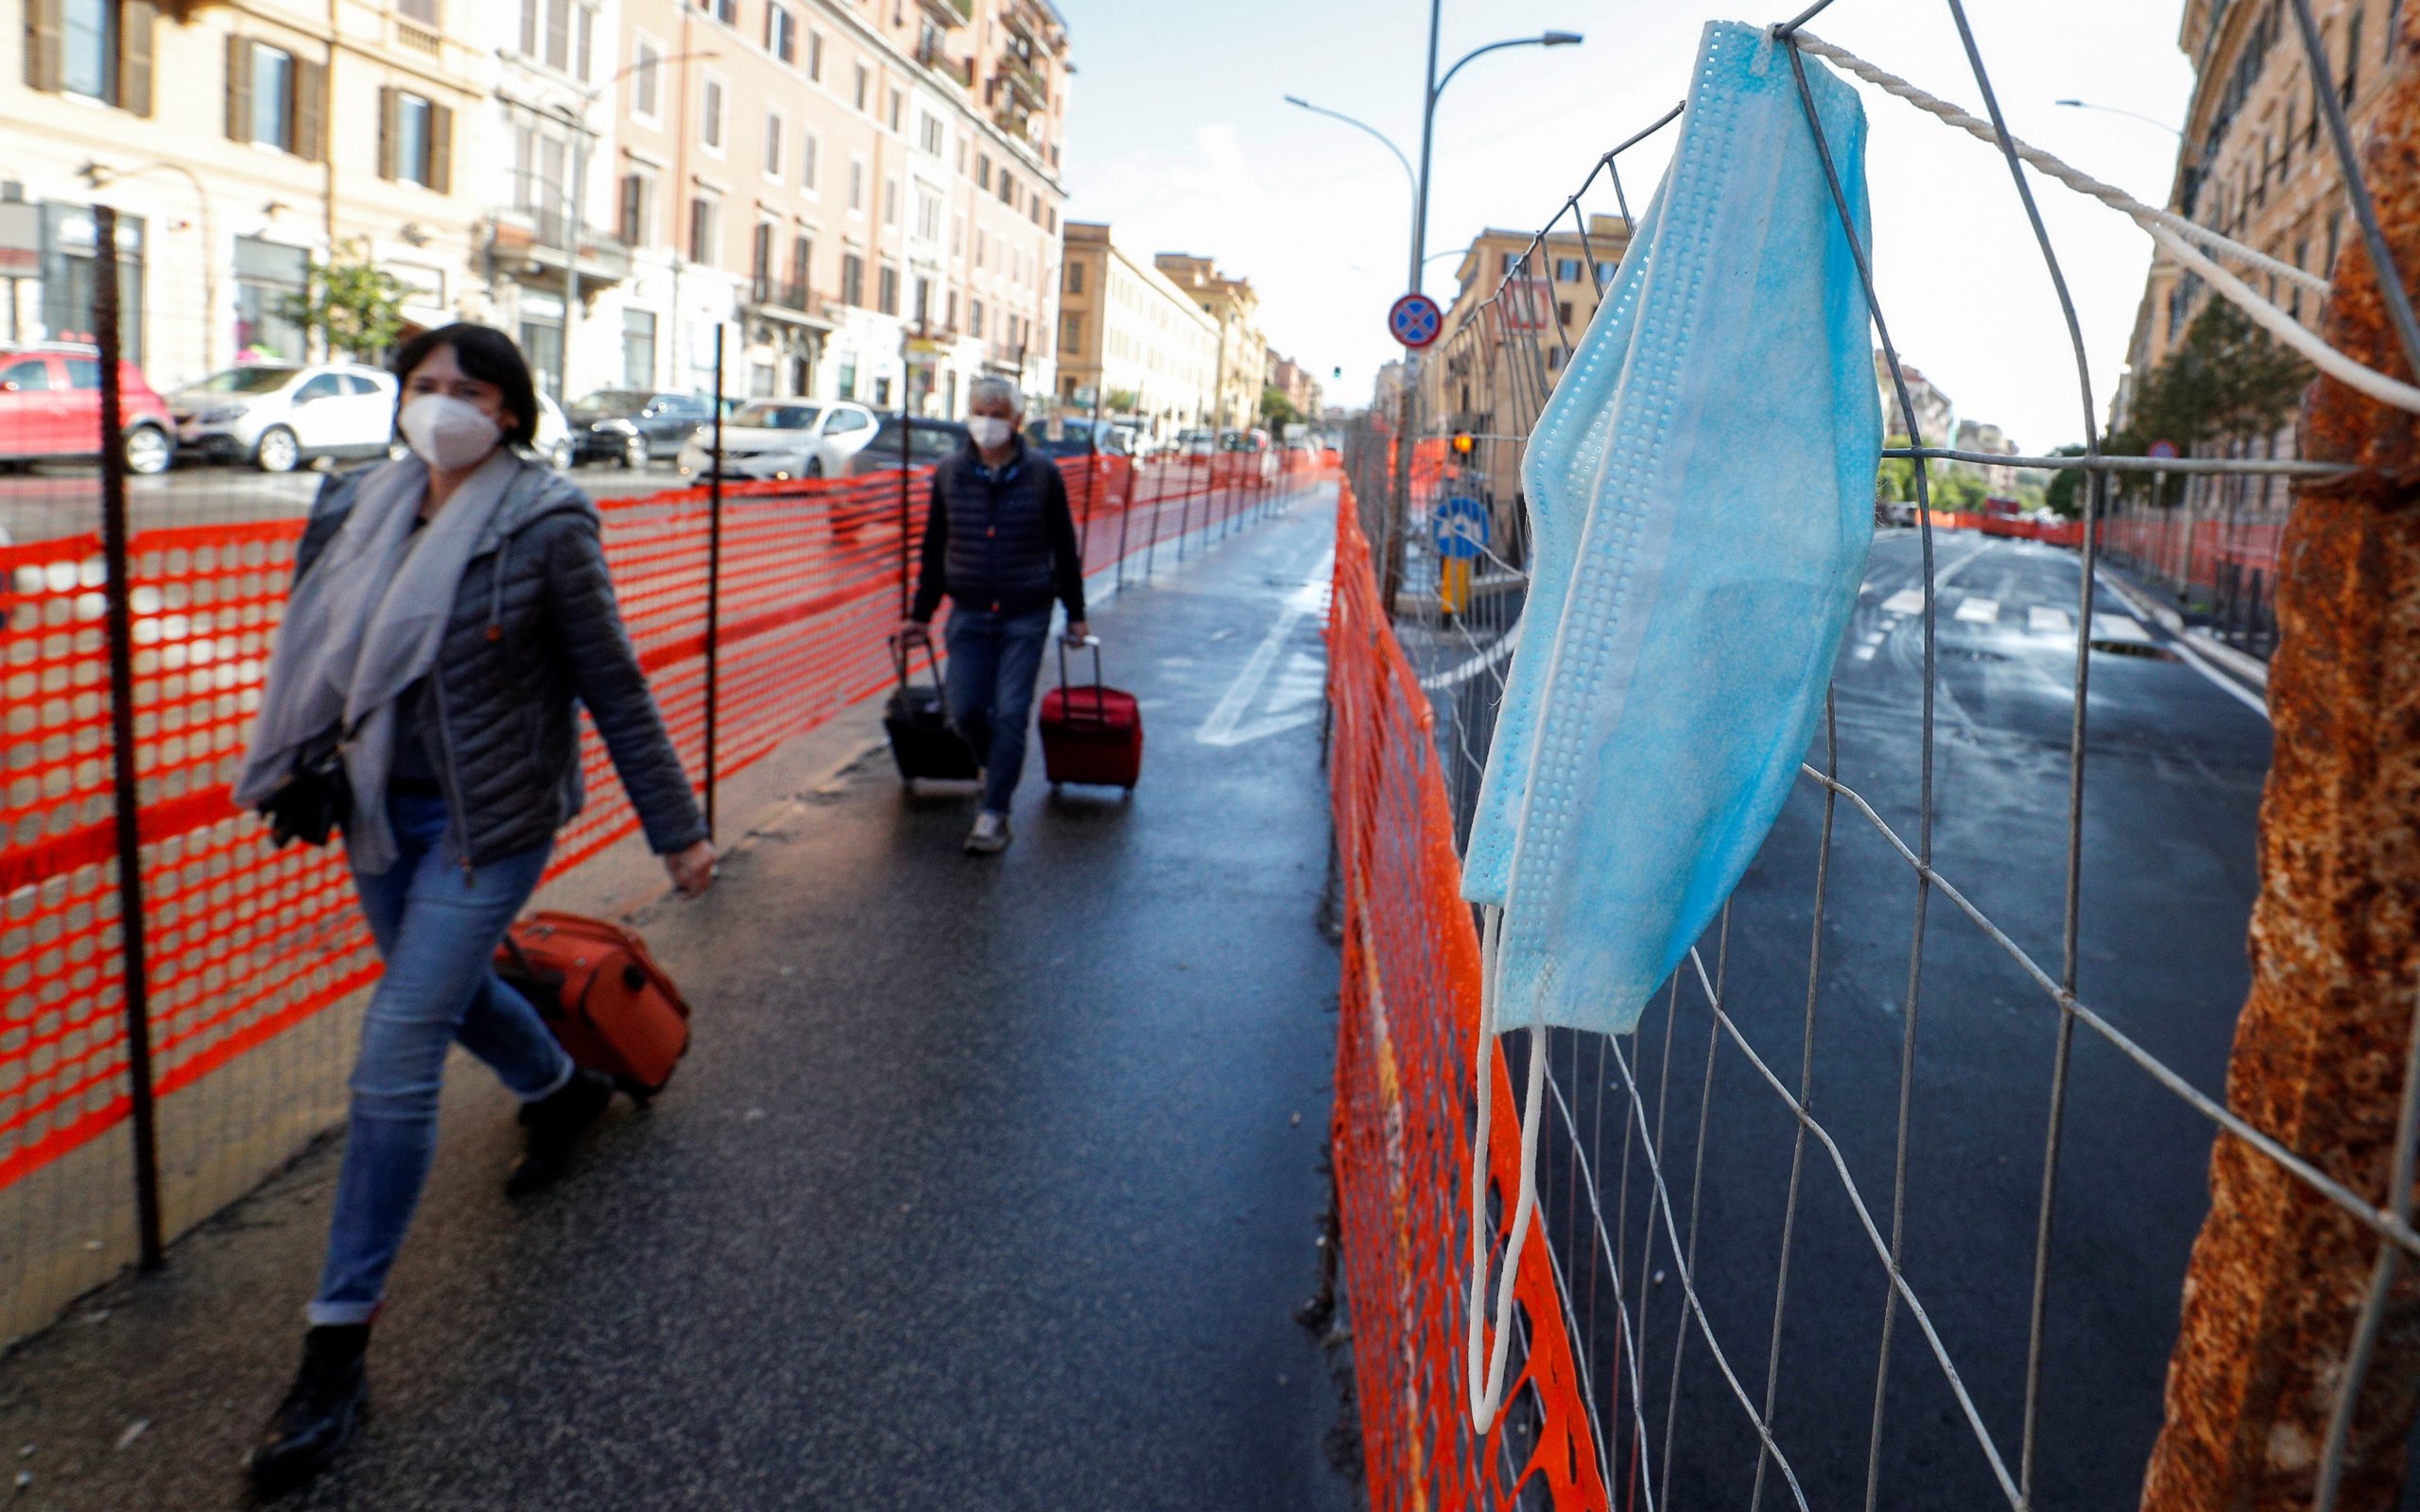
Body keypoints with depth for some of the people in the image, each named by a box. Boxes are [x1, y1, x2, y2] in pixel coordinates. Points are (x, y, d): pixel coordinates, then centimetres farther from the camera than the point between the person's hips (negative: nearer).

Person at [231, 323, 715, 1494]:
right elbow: (323, 650, 14)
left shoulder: (545, 527, -14)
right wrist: (295, 772, 9)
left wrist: (676, 827, -8)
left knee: (394, 1067, -8)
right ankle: (563, 1090, 58)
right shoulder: (362, 509, 0)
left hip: (488, 824, -6)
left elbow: (614, 688, -10)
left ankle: (339, 1343, 4)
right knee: (447, 989, 26)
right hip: (382, 810, 6)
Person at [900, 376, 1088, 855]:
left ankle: (995, 814, 5)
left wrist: (1075, 613, 6)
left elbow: (1064, 547, 4)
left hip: (1026, 617, -2)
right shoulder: (949, 475, 2)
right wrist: (921, 613, 13)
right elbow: (934, 549, 11)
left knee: (1010, 715, -4)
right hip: (968, 614, 3)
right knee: (965, 709, 1)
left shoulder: (1042, 474, -4)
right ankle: (996, 766, 33)